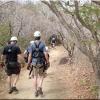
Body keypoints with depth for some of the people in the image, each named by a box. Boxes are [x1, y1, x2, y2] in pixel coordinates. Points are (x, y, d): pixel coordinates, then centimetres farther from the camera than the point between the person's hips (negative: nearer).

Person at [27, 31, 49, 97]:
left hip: (34, 63, 2)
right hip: (41, 63, -1)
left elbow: (30, 55, -6)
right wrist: (48, 61, -5)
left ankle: (36, 91, 15)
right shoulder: (43, 44, -8)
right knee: (41, 76, 15)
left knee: (35, 76, 14)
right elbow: (45, 54, -16)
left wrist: (28, 64, 1)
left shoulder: (32, 45, -3)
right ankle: (39, 87, -10)